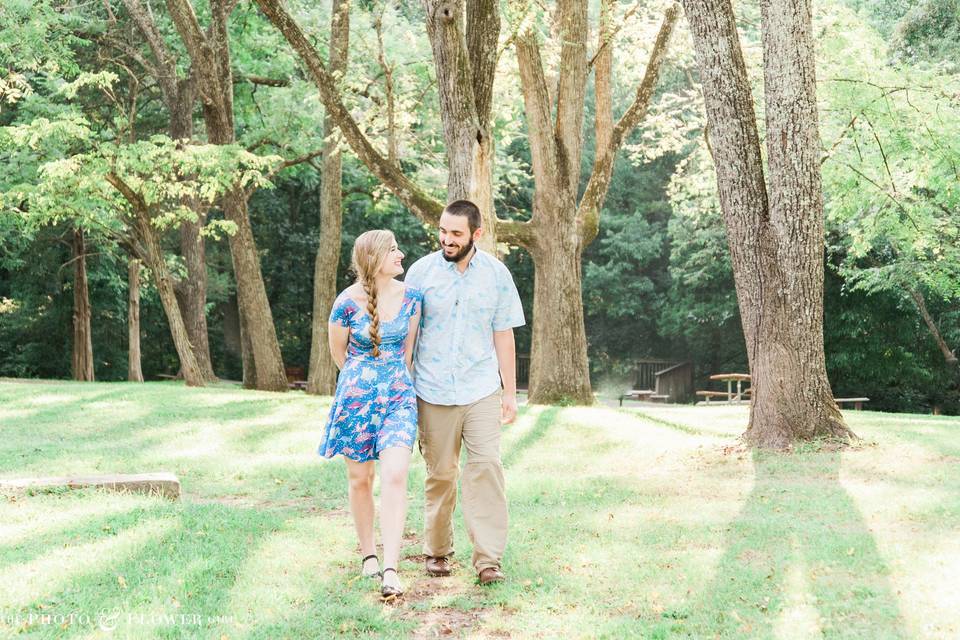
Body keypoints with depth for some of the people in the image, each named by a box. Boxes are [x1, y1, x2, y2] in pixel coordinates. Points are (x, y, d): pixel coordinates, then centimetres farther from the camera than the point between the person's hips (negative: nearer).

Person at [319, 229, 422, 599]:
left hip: (399, 397, 2)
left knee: (395, 476, -13)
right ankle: (368, 554, 29)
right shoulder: (347, 302, -11)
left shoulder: (410, 296, -1)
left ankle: (390, 570, -16)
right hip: (357, 398, -1)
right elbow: (338, 353, 4)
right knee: (360, 479, 9)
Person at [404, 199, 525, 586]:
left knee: (486, 467, -10)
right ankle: (437, 550, 23)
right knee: (440, 474, 7)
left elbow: (503, 335, 7)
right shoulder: (421, 271, -1)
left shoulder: (496, 274, 2)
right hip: (433, 391, 0)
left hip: (482, 390, 0)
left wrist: (510, 391, 6)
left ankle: (488, 559, -8)